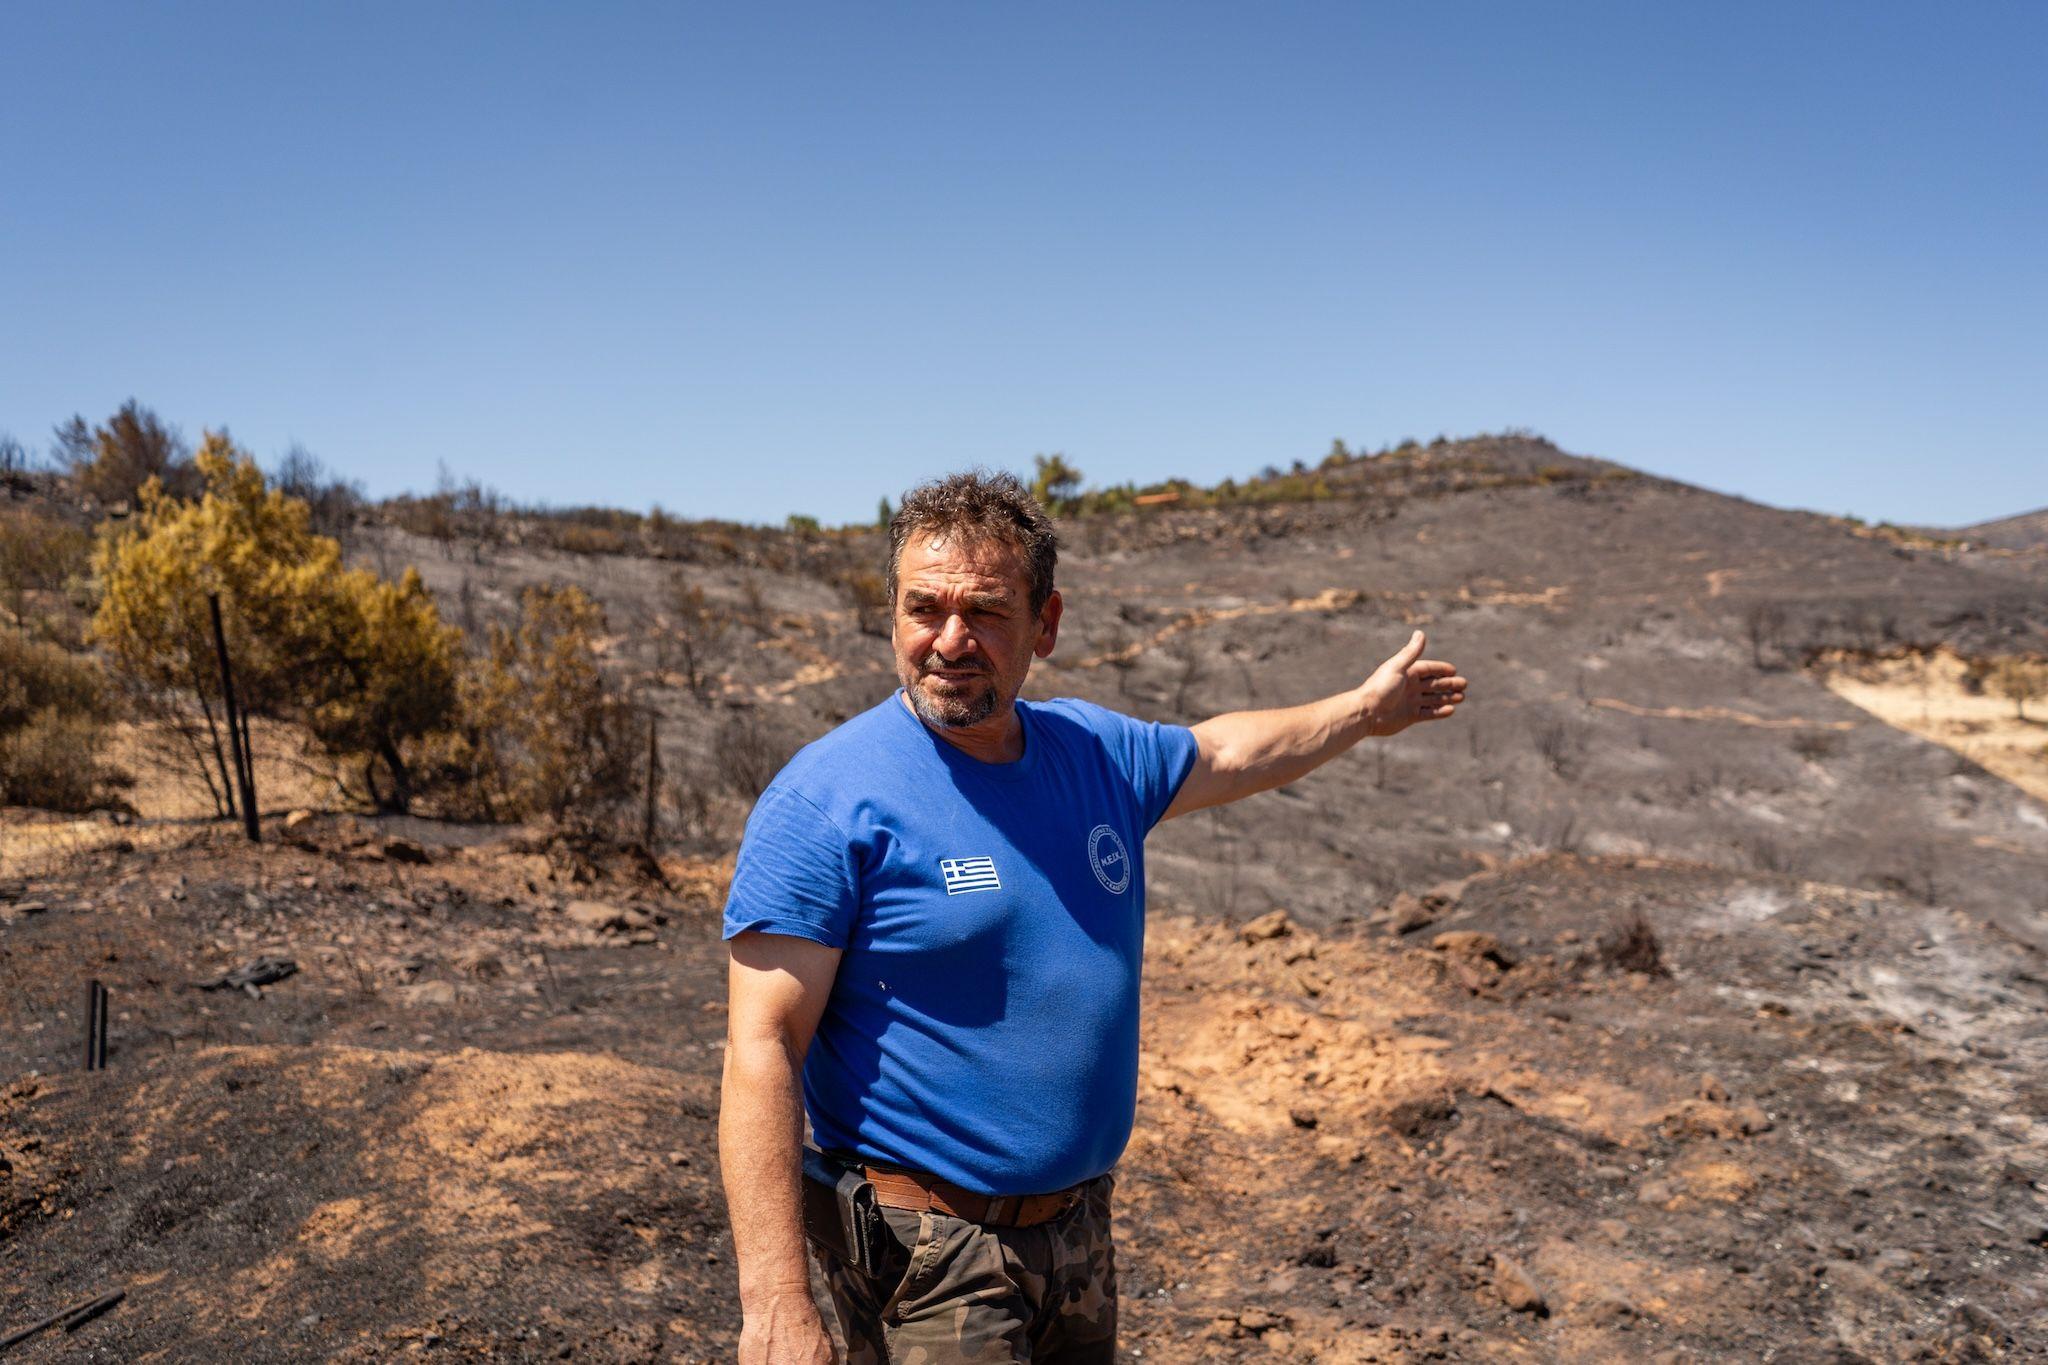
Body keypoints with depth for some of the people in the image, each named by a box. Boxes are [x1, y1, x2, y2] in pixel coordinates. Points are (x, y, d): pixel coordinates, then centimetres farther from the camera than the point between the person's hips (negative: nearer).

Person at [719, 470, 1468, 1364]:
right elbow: (762, 1048, -21)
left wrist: (1364, 710, 34)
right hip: (928, 1258, -6)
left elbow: (1223, 754, 23)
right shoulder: (830, 797, -18)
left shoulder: (1097, 753, 1)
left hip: (1081, 1234, 7)